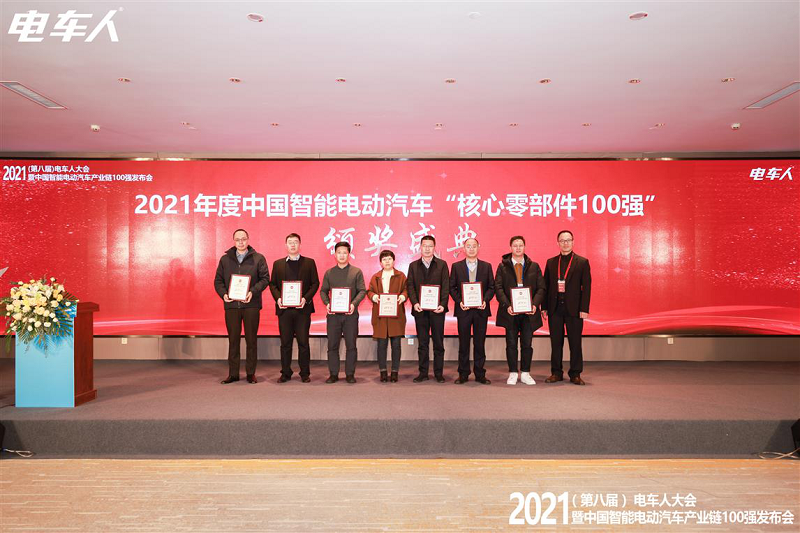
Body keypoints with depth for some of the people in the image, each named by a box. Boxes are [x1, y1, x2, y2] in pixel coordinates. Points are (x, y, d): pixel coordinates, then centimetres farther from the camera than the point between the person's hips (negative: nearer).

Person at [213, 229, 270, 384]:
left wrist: (253, 292, -15)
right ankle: (233, 373, 14)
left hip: (251, 305, -2)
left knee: (251, 339, 4)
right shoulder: (225, 259, 12)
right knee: (233, 340, 6)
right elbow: (218, 280, 11)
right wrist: (223, 294, -7)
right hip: (231, 305, 2)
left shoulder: (258, 258, 5)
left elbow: (265, 278, 0)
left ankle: (251, 373, 13)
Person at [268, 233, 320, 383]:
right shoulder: (278, 264, 13)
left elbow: (315, 283, 3)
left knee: (303, 342, 2)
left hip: (302, 308, -2)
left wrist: (306, 298, -11)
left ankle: (305, 373, 11)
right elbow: (272, 284, 11)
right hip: (284, 309, 2)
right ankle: (285, 373, 15)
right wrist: (277, 298, -7)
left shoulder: (309, 262, 7)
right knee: (285, 342, 6)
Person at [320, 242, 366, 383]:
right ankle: (333, 374, 12)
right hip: (333, 314, 2)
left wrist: (354, 304, -15)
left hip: (350, 313, -1)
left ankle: (350, 373, 10)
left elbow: (362, 290, 0)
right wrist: (327, 303, -8)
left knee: (351, 344, 1)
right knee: (332, 345, 3)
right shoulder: (329, 273, 12)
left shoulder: (357, 272, 6)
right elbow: (323, 291, 11)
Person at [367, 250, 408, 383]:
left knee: (396, 344, 1)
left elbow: (406, 289, 6)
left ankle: (395, 372, 10)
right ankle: (383, 371, 11)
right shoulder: (375, 277, 14)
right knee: (381, 344, 2)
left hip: (396, 315, -1)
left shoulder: (401, 276, 10)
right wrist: (373, 296, -10)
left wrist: (403, 296, -14)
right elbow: (369, 291, 11)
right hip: (380, 315, 1)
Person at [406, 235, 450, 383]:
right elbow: (410, 286, 5)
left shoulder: (442, 265, 6)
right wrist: (414, 303, -11)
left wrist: (442, 304, -12)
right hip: (420, 309, 1)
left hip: (437, 309, -1)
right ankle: (423, 373, 13)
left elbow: (446, 287, 0)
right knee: (422, 343, 6)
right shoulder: (413, 266, 10)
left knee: (438, 343, 4)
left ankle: (439, 373, 11)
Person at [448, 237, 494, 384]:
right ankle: (463, 374, 12)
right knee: (463, 343, 4)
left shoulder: (486, 266, 9)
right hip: (463, 309, 0)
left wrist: (485, 300, -11)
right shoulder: (456, 266, 7)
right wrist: (459, 301, -10)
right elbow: (452, 287, 4)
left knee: (480, 343, 5)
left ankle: (480, 374, 13)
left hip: (481, 310, 1)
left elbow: (491, 287, 6)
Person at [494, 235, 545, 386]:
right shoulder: (502, 266, 5)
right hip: (510, 312, -1)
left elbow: (541, 288, 4)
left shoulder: (534, 266, 8)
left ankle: (525, 373, 16)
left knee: (527, 344, 5)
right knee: (511, 344, 4)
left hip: (529, 312, 1)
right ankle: (513, 373, 13)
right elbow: (498, 288, -2)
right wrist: (507, 305, -15)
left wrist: (535, 304, -12)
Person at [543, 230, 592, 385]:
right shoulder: (551, 262, 10)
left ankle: (575, 374, 13)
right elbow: (546, 285, 9)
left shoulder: (582, 262, 2)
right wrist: (544, 307, 3)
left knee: (575, 343, 3)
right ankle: (556, 373, 16)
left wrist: (584, 309, -9)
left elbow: (586, 287, -2)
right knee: (556, 342, 7)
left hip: (574, 308, -2)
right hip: (555, 308, 2)